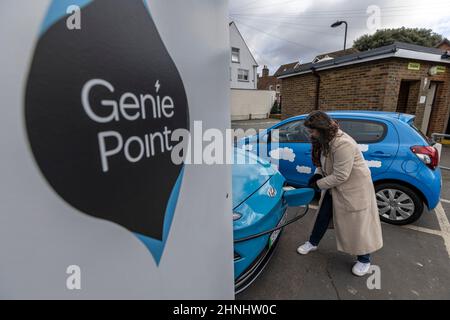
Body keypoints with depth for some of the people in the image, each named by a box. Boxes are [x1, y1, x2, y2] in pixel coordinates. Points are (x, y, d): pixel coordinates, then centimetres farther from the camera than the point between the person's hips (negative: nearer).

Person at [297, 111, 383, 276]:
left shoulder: (343, 144, -33)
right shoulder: (325, 140, -3)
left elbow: (340, 176, -30)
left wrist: (319, 184, -20)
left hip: (354, 187, -8)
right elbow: (324, 162, 9)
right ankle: (313, 243, 34)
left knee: (357, 223, 6)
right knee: (323, 215, 16)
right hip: (335, 186, 9)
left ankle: (364, 260, 29)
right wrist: (317, 174, -9)